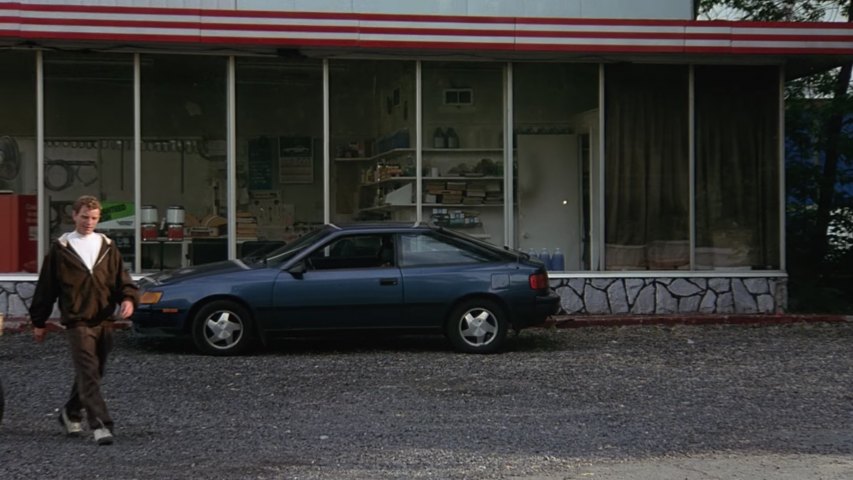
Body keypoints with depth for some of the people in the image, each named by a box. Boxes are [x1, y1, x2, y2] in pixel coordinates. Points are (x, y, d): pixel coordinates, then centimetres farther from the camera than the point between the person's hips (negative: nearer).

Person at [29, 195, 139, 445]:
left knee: (92, 374, 14)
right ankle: (100, 425, -18)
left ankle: (70, 413, 35)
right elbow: (45, 287, 6)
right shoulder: (60, 249, 1)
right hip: (77, 321, -4)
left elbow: (122, 279, 10)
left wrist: (128, 298, -12)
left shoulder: (108, 247, 10)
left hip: (104, 321, 4)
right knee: (88, 374, -14)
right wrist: (38, 322, 7)